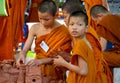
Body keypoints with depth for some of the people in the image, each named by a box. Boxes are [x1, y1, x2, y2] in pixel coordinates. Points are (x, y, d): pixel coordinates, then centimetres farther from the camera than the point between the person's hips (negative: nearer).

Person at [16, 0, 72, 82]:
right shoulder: (35, 28, 0)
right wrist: (22, 55, -23)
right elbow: (25, 49, 0)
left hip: (54, 69, -4)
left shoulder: (63, 31, -11)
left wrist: (40, 61, -26)